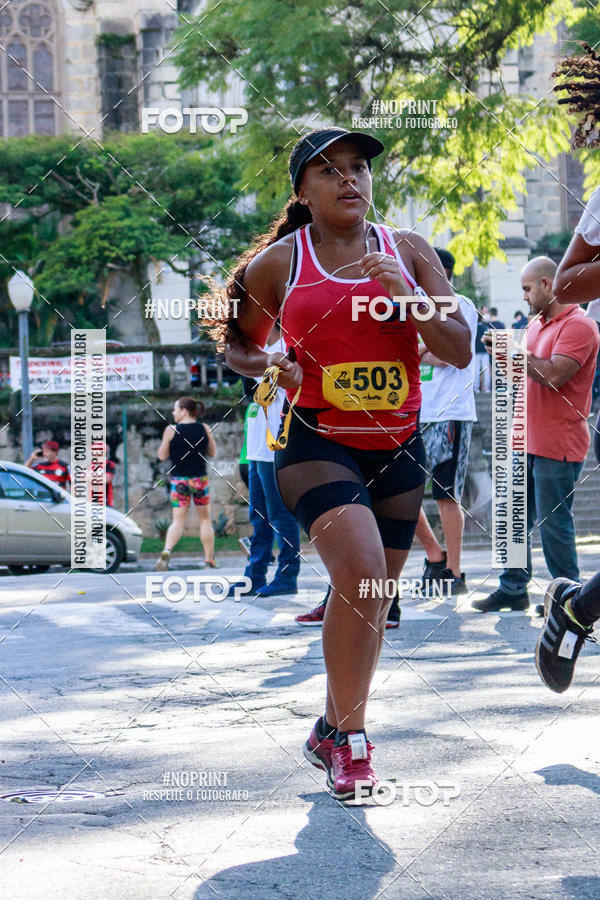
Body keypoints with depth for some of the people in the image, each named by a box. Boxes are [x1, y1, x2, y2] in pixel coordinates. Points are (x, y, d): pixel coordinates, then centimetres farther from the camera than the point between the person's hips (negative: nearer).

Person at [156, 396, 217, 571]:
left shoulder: (171, 430, -8)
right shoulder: (205, 429, -1)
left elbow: (162, 456, -3)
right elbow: (212, 452, 8)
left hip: (178, 480, -1)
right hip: (199, 478, 1)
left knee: (178, 521, 0)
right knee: (205, 519, 13)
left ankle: (167, 551, -25)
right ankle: (210, 560, 15)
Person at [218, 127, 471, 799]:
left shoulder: (408, 251, 6)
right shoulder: (278, 262, 1)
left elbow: (460, 352, 1)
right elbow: (237, 345, 15)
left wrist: (407, 298, -15)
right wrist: (272, 365, -7)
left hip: (397, 446, 4)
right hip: (316, 441, -4)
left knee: (372, 597, 10)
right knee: (359, 572, -25)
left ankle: (330, 733, 31)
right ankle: (350, 740, -12)